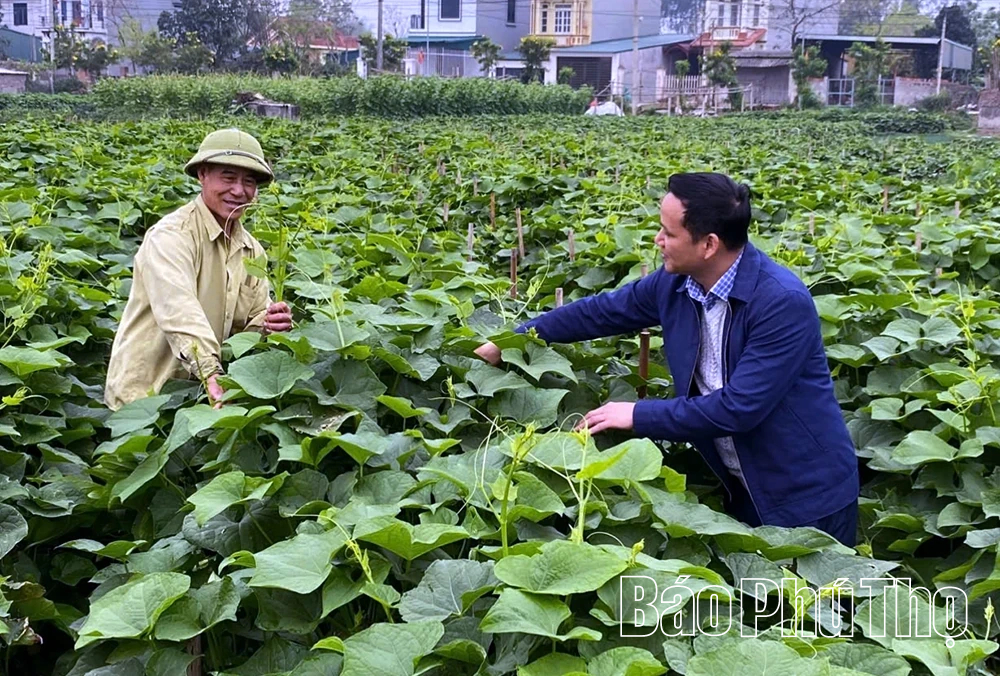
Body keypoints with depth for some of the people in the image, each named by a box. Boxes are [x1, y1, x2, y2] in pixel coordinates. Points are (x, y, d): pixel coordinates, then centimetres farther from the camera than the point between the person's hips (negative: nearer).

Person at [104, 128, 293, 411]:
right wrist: (210, 373, -43)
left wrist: (268, 324, -11)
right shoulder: (171, 235, -14)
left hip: (206, 394, 7)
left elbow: (254, 319, 14)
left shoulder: (250, 249, 11)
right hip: (144, 391, -7)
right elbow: (179, 311, -29)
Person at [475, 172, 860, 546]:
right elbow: (600, 312, 7)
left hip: (806, 494, -6)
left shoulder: (784, 302, -27)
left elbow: (739, 407, -30)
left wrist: (638, 415, -24)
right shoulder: (674, 283, -7)